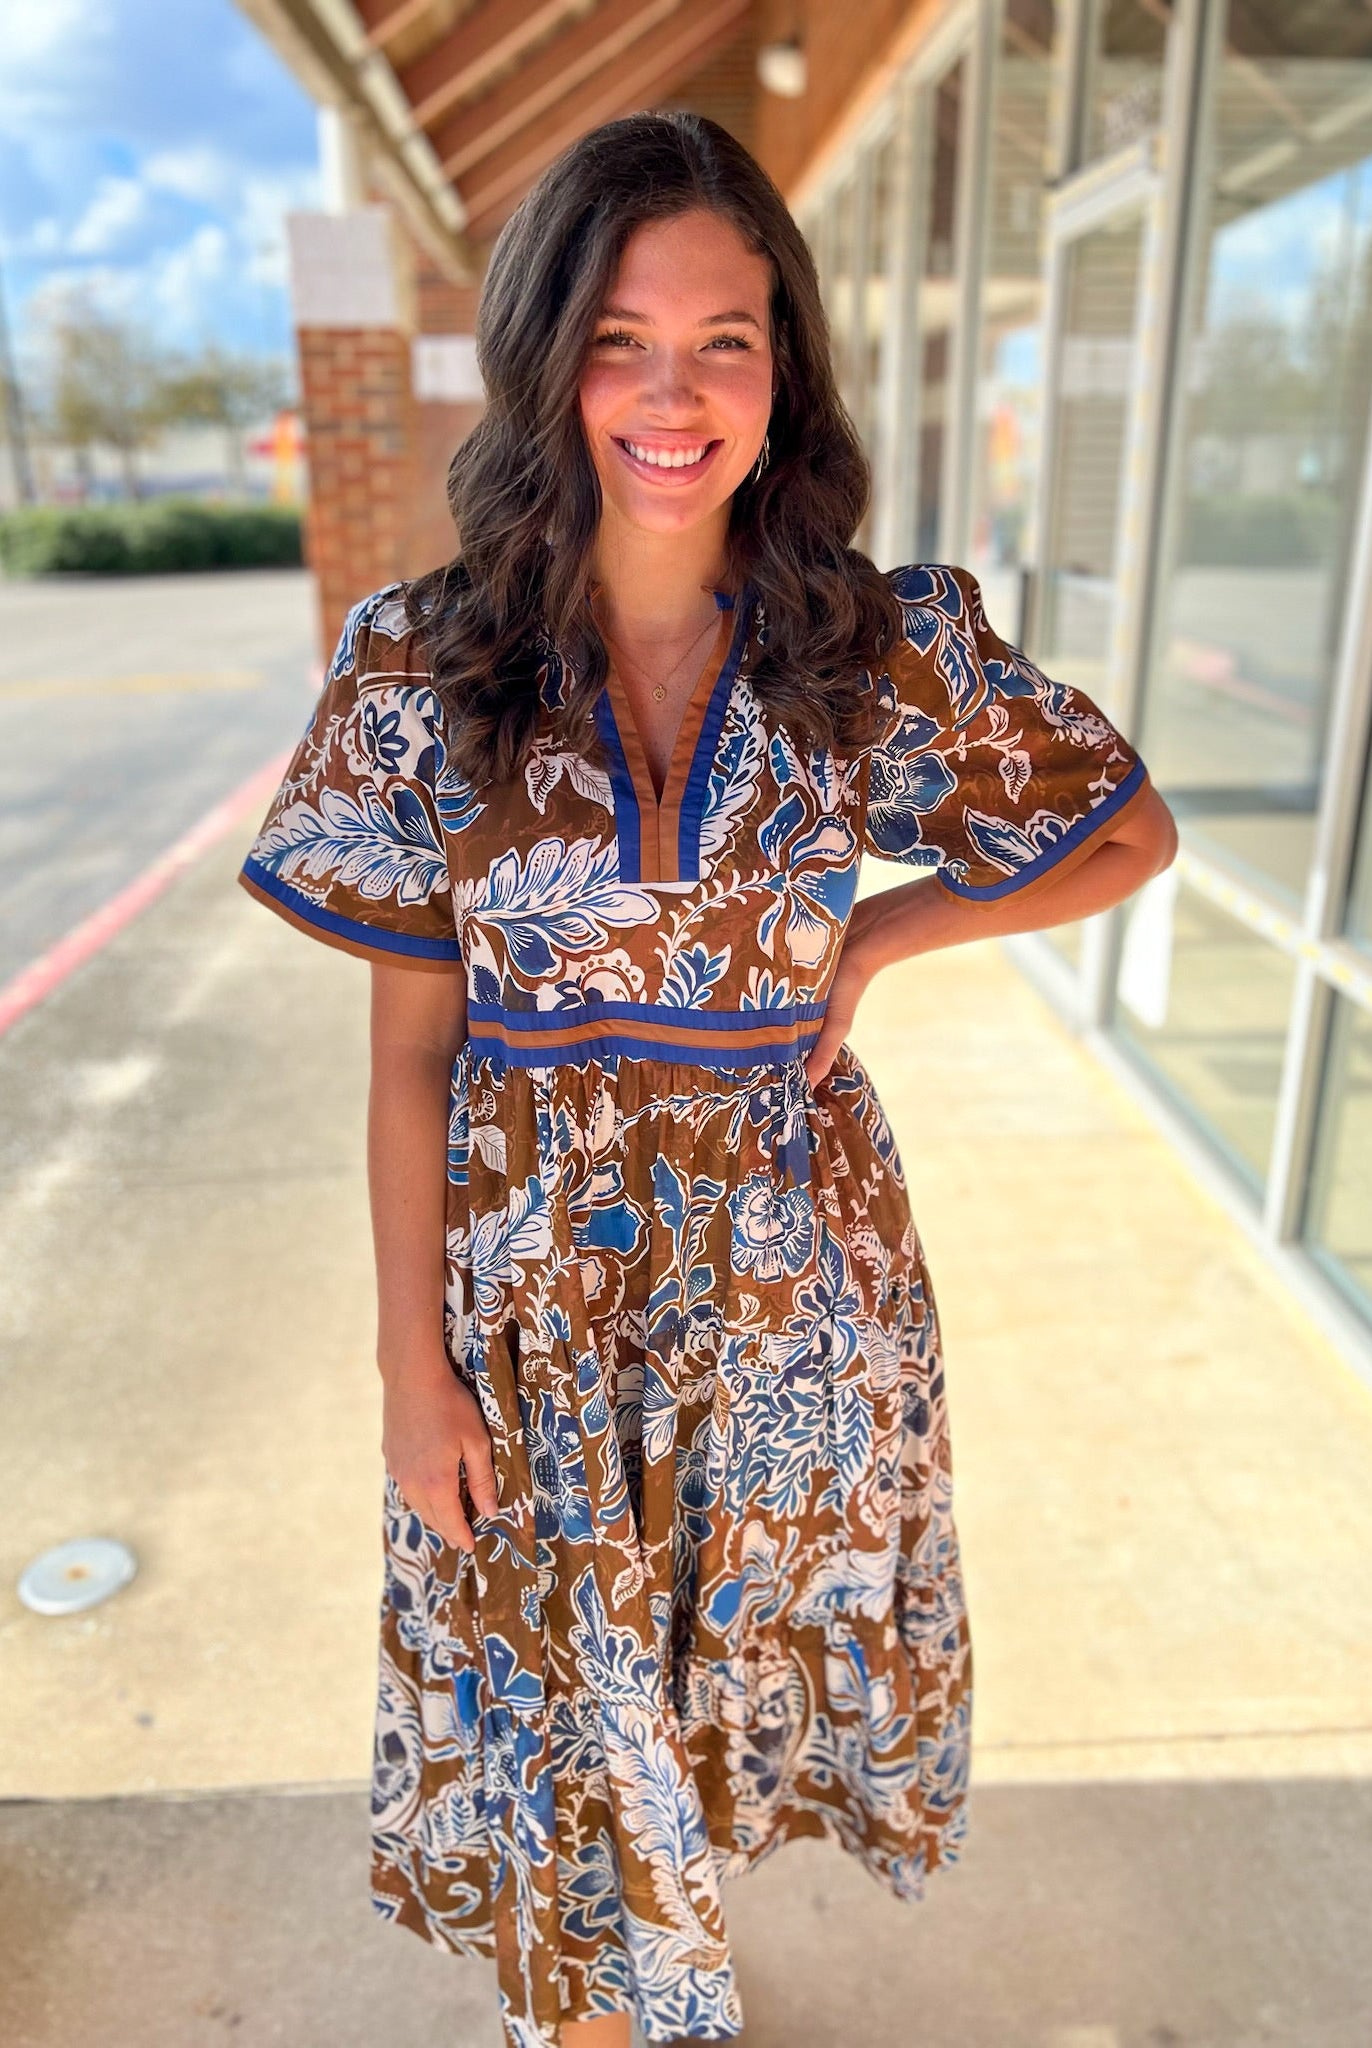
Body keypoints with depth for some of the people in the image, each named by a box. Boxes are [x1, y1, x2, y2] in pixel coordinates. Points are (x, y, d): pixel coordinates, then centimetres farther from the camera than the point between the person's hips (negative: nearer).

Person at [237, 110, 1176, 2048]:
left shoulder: (892, 644, -9)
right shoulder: (424, 666, -9)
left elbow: (1136, 834, 5)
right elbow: (409, 1043, -5)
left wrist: (883, 930, -8)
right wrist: (415, 1361, -4)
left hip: (793, 1268, 1)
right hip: (534, 1285, 0)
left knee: (745, 1652, 23)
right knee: (560, 1689, 20)